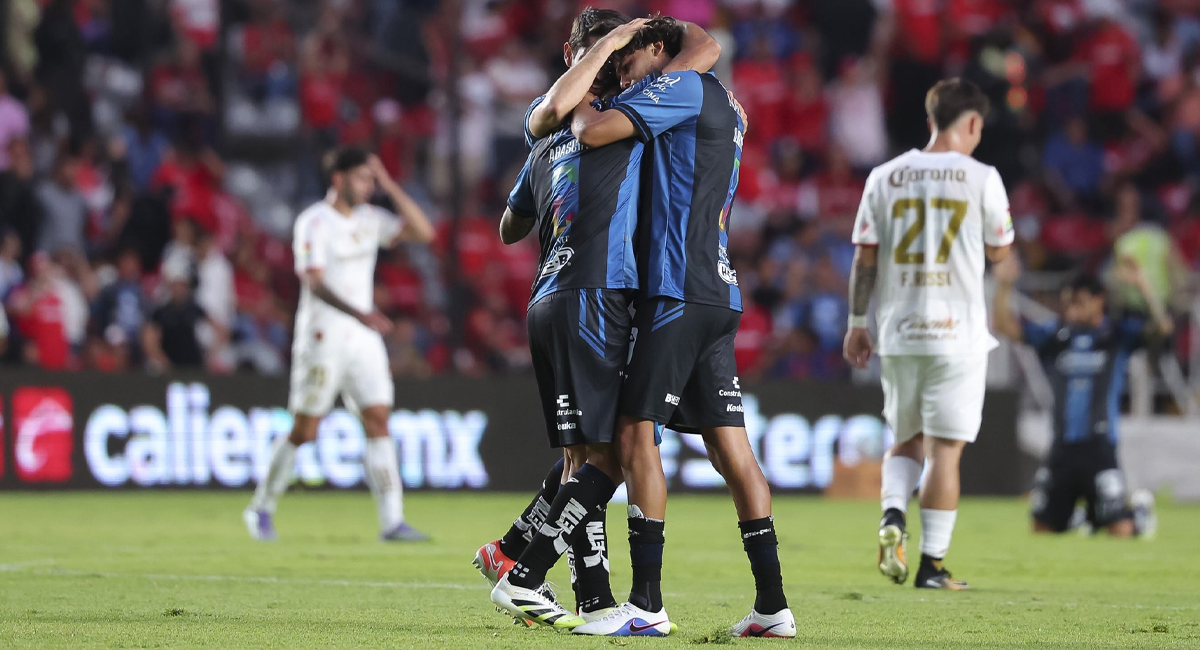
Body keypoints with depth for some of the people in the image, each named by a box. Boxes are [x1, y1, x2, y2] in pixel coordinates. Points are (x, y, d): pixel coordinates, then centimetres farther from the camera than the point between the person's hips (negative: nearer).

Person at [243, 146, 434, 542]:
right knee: (304, 431, -1)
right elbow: (314, 282, -22)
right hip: (322, 339, -6)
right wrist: (358, 313, -35)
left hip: (364, 339, 6)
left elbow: (423, 232, 5)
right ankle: (262, 508, 17)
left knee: (379, 422, -4)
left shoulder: (370, 219, 10)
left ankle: (392, 521, -6)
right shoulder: (314, 222, -11)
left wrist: (390, 187, -1)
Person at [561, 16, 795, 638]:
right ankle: (773, 605, 1)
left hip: (678, 293, -9)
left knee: (636, 434, -8)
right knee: (730, 444, 5)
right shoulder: (725, 108, 24)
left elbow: (594, 132, -11)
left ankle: (646, 604, -11)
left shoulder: (685, 84, -3)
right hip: (720, 295, 9)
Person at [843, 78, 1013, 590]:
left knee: (906, 439, 18)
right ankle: (932, 564, 0)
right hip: (957, 332, -3)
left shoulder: (885, 177, 4)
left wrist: (857, 324, 12)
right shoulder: (981, 178, -5)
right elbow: (999, 251, 5)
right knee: (945, 447, 0)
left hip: (898, 331, 3)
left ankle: (893, 516, -7)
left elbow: (865, 256, 5)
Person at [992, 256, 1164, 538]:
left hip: (1100, 448, -4)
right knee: (1042, 529, 6)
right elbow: (1005, 325, 5)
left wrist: (1142, 284, -24)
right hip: (1062, 449, 4)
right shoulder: (1054, 334, 10)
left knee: (1121, 531, -9)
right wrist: (1003, 285, -10)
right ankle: (1087, 516, 36)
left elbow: (1162, 327, -13)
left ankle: (1140, 507, 26)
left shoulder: (1118, 334, 2)